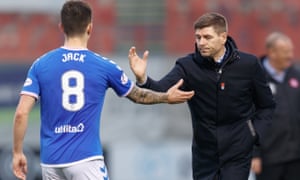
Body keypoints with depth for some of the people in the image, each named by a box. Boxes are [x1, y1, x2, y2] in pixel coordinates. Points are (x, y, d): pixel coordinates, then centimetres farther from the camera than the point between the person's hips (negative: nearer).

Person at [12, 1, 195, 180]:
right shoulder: (104, 66, -1)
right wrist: (166, 97, 33)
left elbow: (21, 113, -5)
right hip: (86, 159, -3)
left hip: (51, 161, 3)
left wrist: (17, 152, 5)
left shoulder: (41, 65, 0)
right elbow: (138, 96, 16)